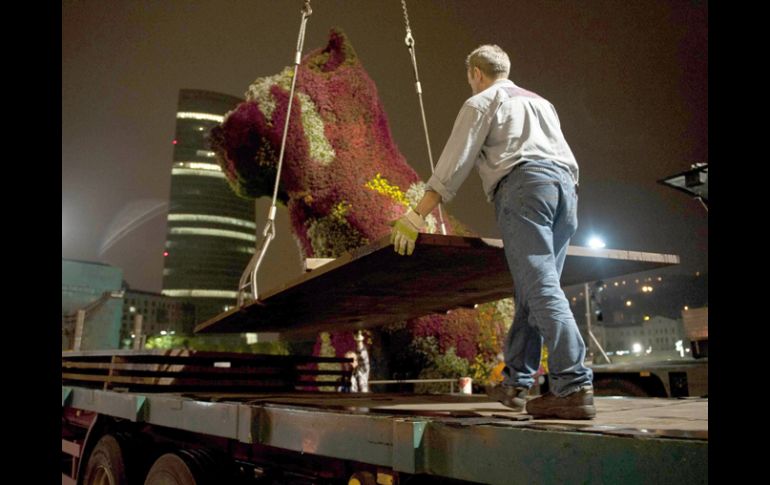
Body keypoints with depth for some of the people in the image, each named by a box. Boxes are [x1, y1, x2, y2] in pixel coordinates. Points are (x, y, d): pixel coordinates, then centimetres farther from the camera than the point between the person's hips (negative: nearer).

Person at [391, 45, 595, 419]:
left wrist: (416, 217, -1)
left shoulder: (481, 103, 12)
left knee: (541, 288, -14)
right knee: (533, 290, 8)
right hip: (565, 188, 7)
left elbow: (452, 166, 0)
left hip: (522, 186, -7)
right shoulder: (541, 102, 34)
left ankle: (575, 387, -21)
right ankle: (516, 383, 12)